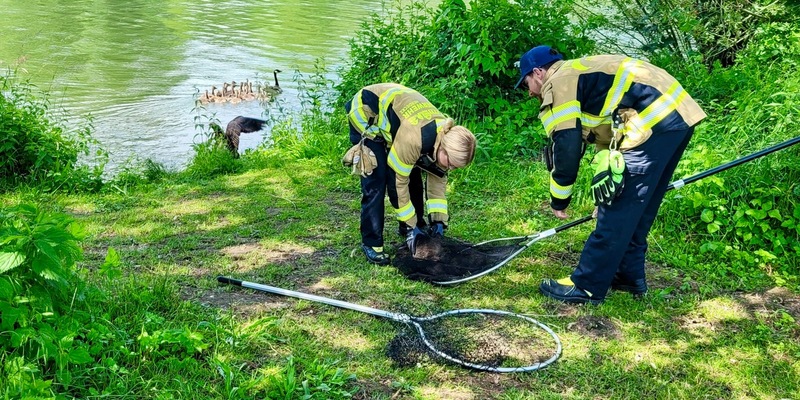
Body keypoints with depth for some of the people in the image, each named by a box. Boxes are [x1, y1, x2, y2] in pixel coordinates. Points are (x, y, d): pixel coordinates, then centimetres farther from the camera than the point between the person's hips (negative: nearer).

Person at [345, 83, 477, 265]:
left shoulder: (447, 136, -17)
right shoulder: (413, 137, -40)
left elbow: (438, 179, -3)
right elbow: (399, 182, -28)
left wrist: (439, 222, -7)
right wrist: (411, 227, -20)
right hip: (366, 114, -7)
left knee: (413, 177, 4)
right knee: (376, 183, -14)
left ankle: (412, 227, 22)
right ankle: (371, 243, -4)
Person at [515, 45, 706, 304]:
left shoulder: (558, 83, 0)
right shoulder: (581, 74, 29)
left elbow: (565, 147, -7)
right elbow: (607, 138, 34)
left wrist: (558, 201, 6)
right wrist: (607, 194, 39)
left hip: (654, 122, -10)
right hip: (679, 113, 10)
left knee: (617, 211, -4)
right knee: (637, 210, 20)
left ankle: (587, 287, 3)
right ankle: (629, 275, 29)